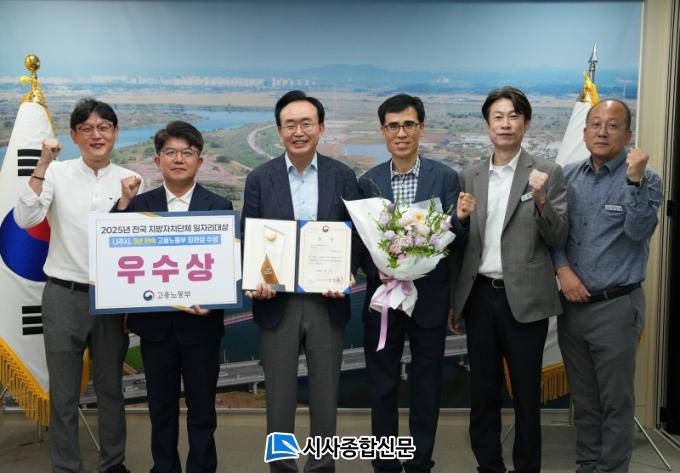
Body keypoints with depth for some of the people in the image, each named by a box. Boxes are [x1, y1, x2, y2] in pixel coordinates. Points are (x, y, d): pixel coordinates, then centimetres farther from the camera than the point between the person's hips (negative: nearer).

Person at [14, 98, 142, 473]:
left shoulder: (129, 180, 2)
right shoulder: (58, 173, -3)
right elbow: (25, 219, -16)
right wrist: (43, 164, -19)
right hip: (64, 295, -2)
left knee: (111, 388, 14)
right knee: (64, 393, 5)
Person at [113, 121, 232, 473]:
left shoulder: (219, 206, -3)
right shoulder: (139, 204, 2)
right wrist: (123, 203, -16)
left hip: (201, 322, -2)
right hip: (155, 322, 2)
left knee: (201, 406, 10)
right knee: (161, 407, 15)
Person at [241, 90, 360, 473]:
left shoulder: (343, 176, 1)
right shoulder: (260, 179, 1)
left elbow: (356, 236, 3)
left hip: (328, 301, 1)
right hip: (277, 301, 0)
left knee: (325, 393, 11)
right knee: (280, 396, 9)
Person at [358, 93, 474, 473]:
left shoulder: (446, 177, -4)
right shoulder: (368, 181, 0)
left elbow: (456, 242, -4)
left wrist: (461, 218, -25)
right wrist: (376, 272, -17)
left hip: (429, 296, -1)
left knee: (427, 385, 12)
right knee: (382, 385, 12)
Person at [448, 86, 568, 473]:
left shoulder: (547, 173, -2)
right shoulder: (470, 177, 8)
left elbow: (558, 238, -5)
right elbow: (461, 242, 11)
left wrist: (541, 200, -22)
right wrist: (453, 301, 11)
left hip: (524, 299, -3)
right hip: (480, 296, 3)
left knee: (526, 393, 8)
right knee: (483, 390, 13)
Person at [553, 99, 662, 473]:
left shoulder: (644, 179, -6)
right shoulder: (568, 176, 6)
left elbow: (640, 230, -19)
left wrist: (634, 180, -28)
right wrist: (563, 269, -8)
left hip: (616, 306, -4)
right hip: (572, 302, 4)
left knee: (615, 401, 5)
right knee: (583, 398, 17)